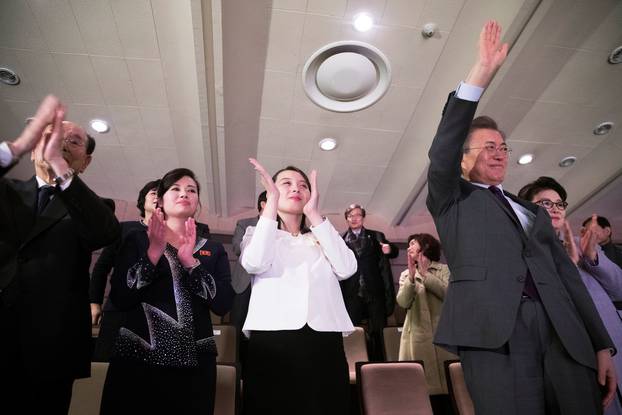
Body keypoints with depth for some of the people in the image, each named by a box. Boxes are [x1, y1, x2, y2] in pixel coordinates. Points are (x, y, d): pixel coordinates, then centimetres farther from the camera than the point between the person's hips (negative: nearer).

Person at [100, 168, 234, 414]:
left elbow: (223, 305, -4)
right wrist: (153, 253, -15)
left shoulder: (213, 250, 8)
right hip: (136, 359, -1)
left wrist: (190, 261, -14)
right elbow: (119, 299, -3)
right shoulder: (137, 240, 6)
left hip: (193, 362, 1)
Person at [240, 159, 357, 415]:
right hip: (271, 341, -2)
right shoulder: (257, 233, 16)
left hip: (325, 343, 2)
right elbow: (254, 263, -8)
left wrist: (314, 214, 2)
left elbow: (347, 268, 0)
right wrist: (272, 201, -3)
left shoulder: (321, 239, 22)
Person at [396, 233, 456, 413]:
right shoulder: (406, 275, 11)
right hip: (419, 338, 1)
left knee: (446, 383, 0)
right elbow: (403, 302, -4)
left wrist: (425, 274, -13)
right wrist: (412, 276, -15)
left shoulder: (444, 269, 5)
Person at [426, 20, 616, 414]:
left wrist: (602, 346, 10)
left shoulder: (534, 212, 25)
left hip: (565, 336, 5)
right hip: (494, 335, -5)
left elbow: (568, 276, 19)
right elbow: (443, 149, -6)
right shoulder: (453, 201, 12)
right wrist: (483, 70, -8)